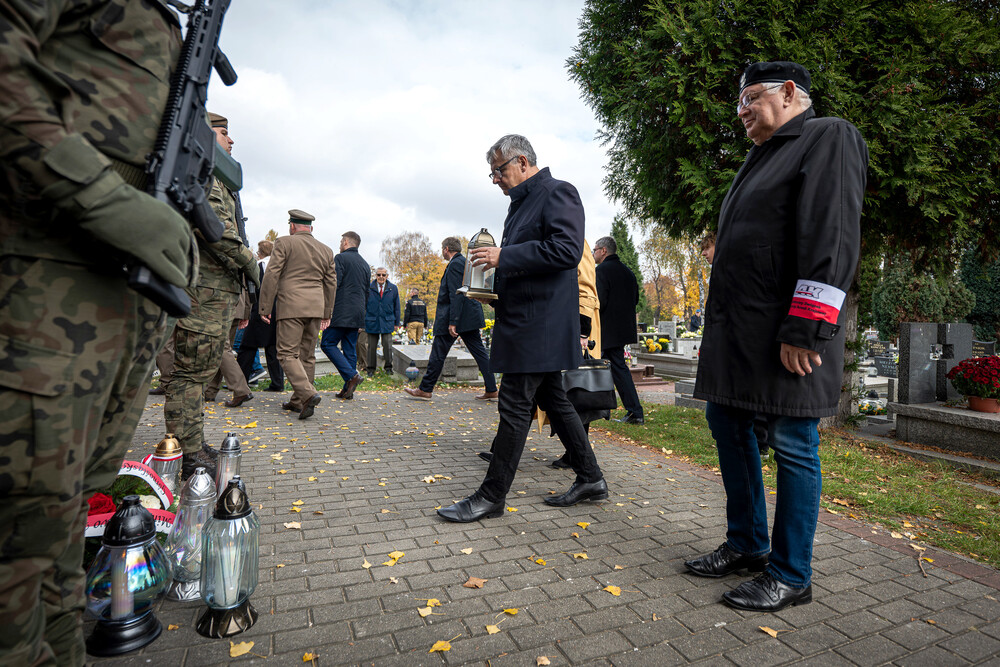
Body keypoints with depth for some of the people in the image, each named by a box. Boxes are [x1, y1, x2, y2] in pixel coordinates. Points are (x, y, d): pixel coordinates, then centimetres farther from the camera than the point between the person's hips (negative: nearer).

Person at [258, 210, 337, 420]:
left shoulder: (285, 242, -1)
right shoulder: (326, 250, 14)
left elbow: (271, 275, -6)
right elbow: (331, 284, 17)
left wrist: (265, 307, -2)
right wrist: (327, 314, 23)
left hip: (291, 306, -5)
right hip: (316, 308, 6)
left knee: (288, 353, -4)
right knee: (307, 355, 10)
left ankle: (308, 394, -21)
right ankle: (298, 401, 17)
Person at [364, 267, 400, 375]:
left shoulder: (393, 289, 5)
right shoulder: (368, 288, 1)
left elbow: (396, 306, 11)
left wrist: (396, 322, 9)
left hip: (387, 322, 0)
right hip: (372, 322, 0)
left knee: (387, 345, -6)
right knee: (372, 346, 5)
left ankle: (388, 367, 10)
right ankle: (371, 368, 17)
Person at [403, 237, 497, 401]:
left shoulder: (455, 264, -12)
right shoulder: (467, 263, 17)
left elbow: (456, 295, -21)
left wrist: (452, 322, -23)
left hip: (456, 316, -9)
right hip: (470, 318, 9)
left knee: (438, 354, 0)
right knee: (479, 352, 7)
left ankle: (425, 389, 10)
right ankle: (491, 389, 8)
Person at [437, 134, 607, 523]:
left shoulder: (557, 193, -7)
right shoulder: (521, 203, 21)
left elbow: (567, 250, -21)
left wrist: (504, 257, -20)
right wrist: (494, 285, 10)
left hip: (540, 325, -10)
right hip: (525, 320, 10)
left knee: (515, 406, -6)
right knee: (553, 400, 14)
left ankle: (492, 496, 4)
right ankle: (590, 479, 25)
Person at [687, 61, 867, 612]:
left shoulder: (829, 138, -3)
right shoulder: (763, 158, 24)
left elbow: (832, 237, -16)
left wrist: (805, 328, -23)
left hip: (787, 332, -9)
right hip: (737, 327, 9)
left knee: (792, 444, -1)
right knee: (726, 423, 12)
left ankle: (791, 576, 14)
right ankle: (747, 544, 28)